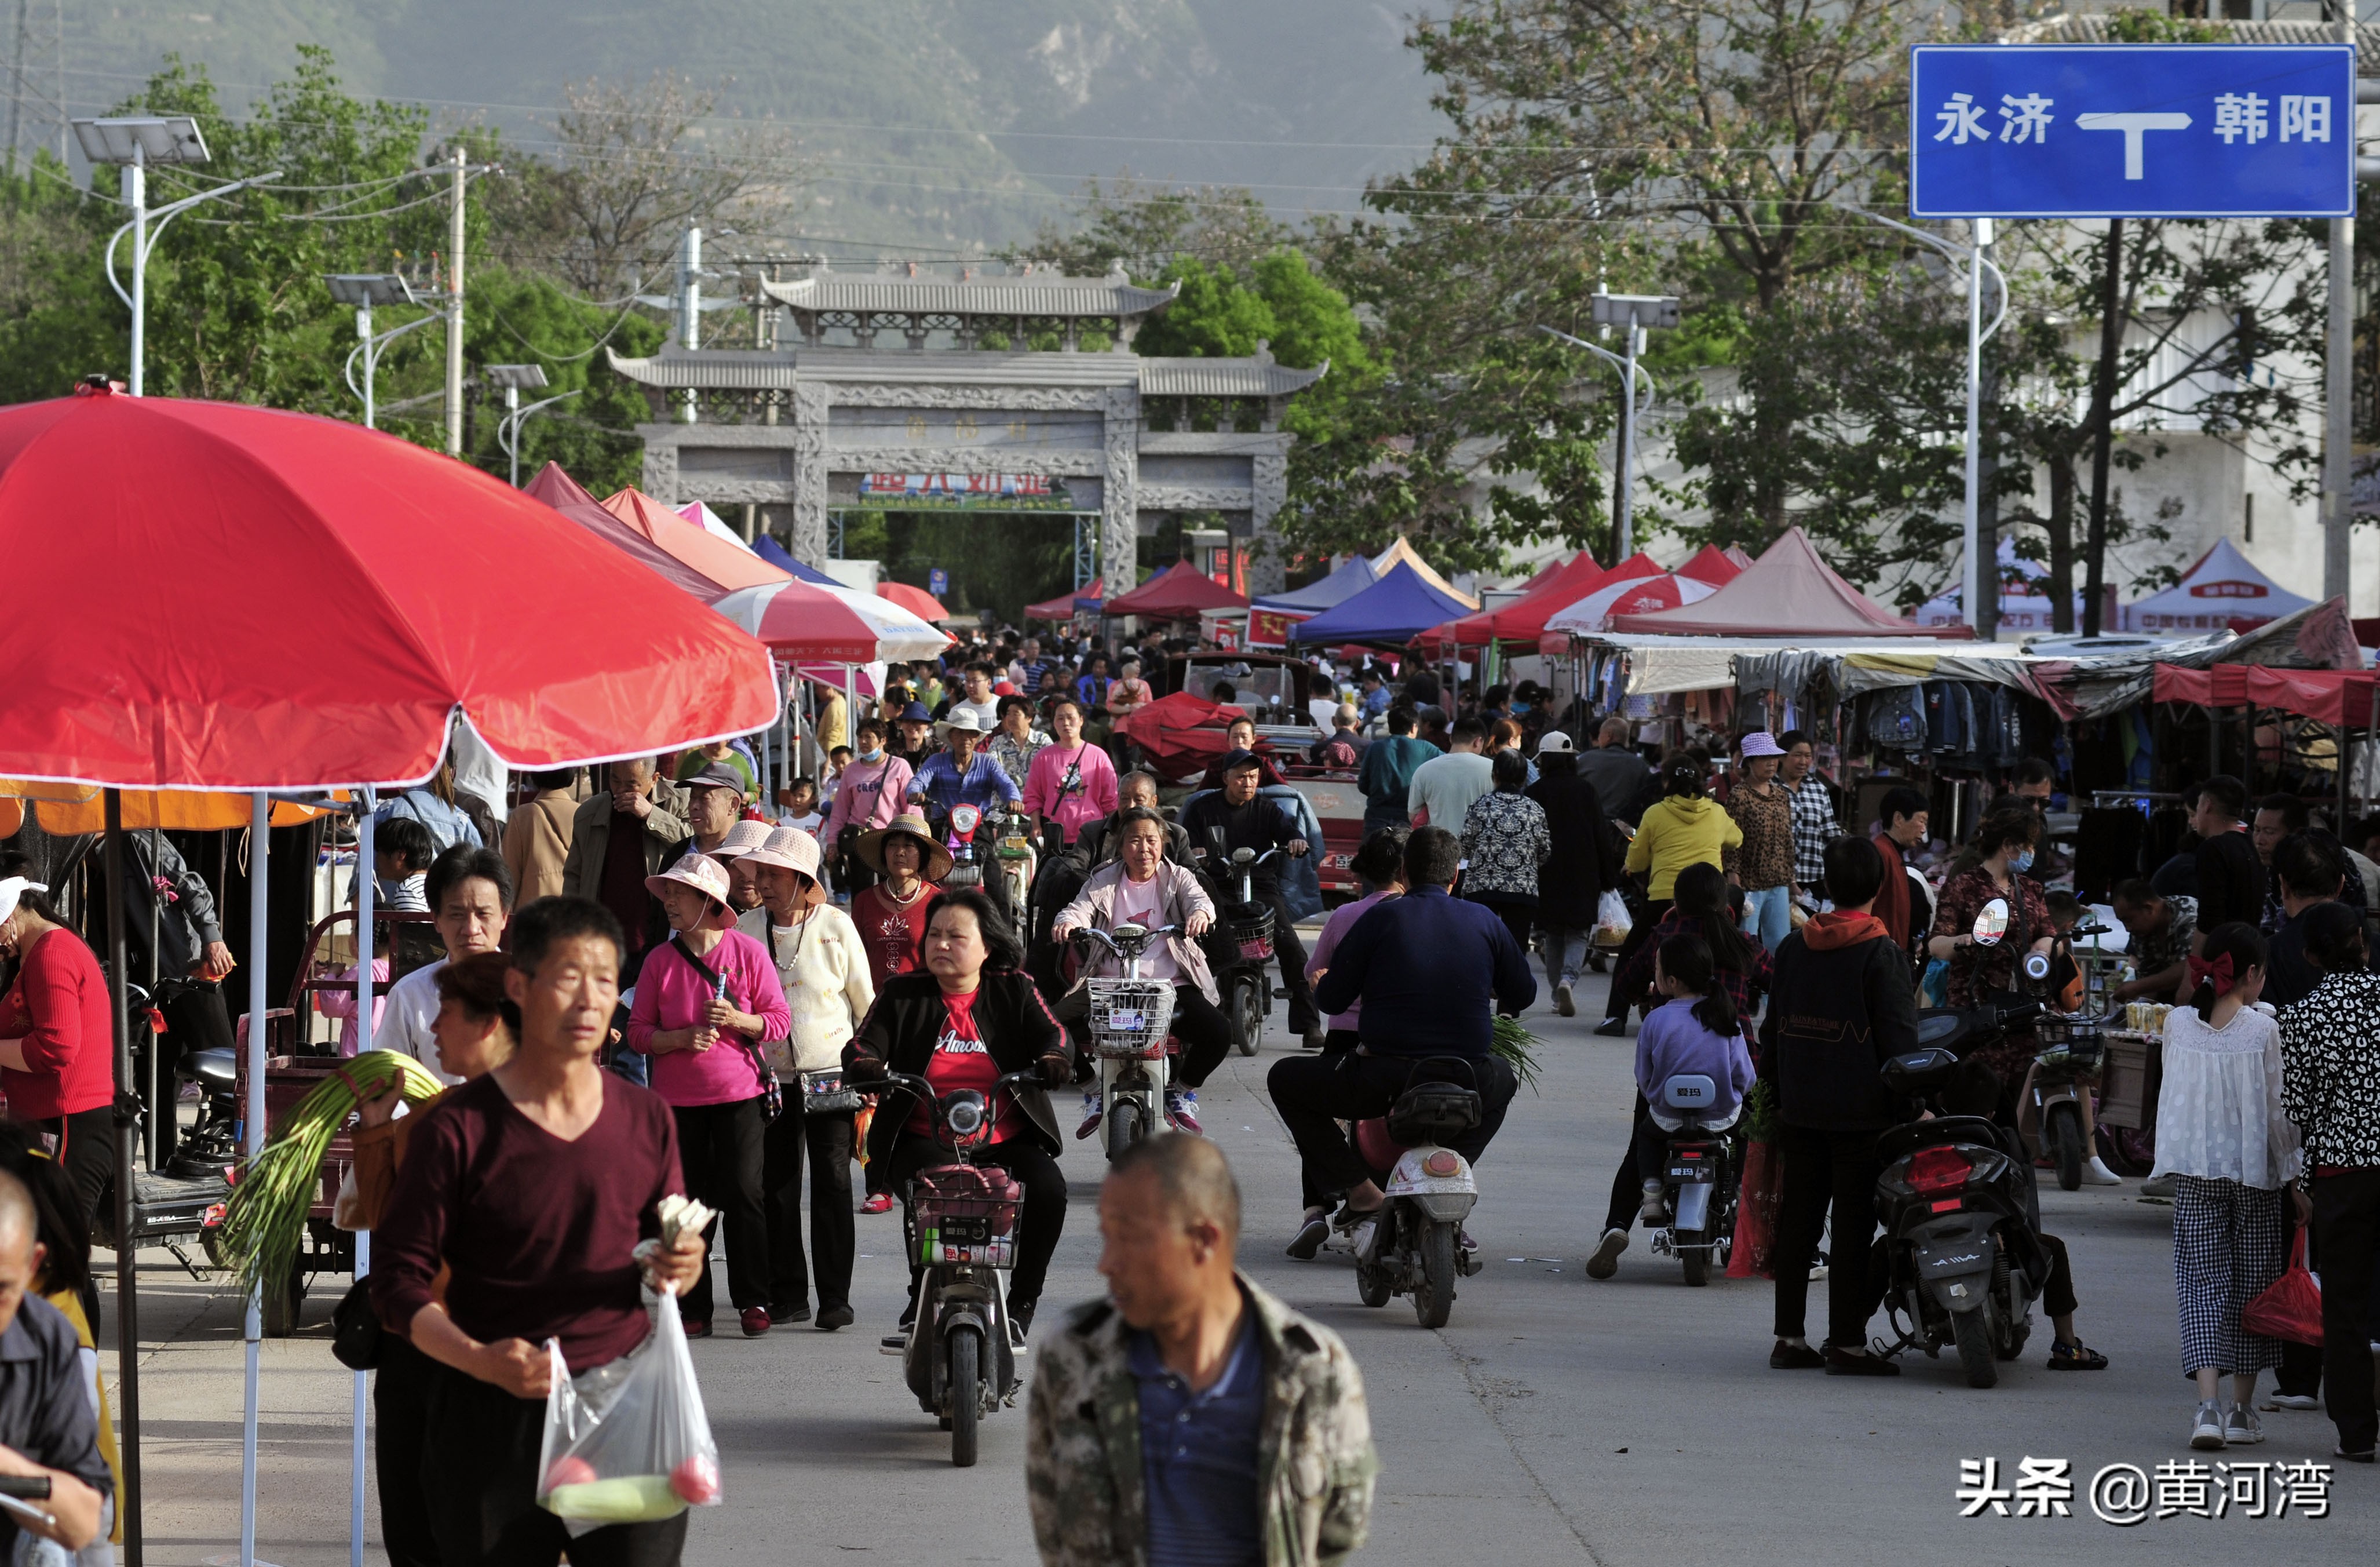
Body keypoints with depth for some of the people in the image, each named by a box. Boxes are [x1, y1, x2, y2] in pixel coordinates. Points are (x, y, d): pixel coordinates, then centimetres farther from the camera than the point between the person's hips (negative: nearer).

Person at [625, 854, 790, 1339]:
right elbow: (638, 1032, 2)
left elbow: (779, 1021, 1)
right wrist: (682, 1038, -15)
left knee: (742, 1193, -6)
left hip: (739, 1094, -2)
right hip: (678, 1098, 2)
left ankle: (753, 1301, 6)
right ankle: (694, 1307, 9)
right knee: (691, 1201, 3)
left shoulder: (747, 952, -2)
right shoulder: (660, 960, 3)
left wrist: (737, 1021, -17)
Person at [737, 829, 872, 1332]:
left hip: (831, 1071, -3)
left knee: (832, 1183, -4)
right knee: (776, 1185, 3)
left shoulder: (837, 927, -3)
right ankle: (788, 1295, 12)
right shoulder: (747, 929, 4)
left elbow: (866, 1002, 4)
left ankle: (835, 1297, 0)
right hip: (771, 1076, 3)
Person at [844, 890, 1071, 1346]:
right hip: (924, 1142, -1)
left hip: (1005, 1141, 1)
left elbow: (1050, 1032, -1)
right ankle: (921, 1303, -15)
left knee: (1048, 1188, -26)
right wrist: (866, 1064, -24)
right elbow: (864, 1043, 1)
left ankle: (1022, 1304, -9)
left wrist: (1053, 1058, -25)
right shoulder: (902, 995, 10)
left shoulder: (1014, 991, 10)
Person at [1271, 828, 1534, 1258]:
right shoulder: (1485, 922, 8)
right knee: (1503, 1077, 38)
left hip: (1382, 1080, -3)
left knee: (1285, 1080, 20)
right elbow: (1522, 996, 18)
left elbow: (1329, 1000, 3)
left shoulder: (1381, 919, 0)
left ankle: (1359, 1190, 4)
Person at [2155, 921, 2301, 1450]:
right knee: (2251, 1282, 12)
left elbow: (2174, 1098, 5)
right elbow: (2277, 1111, -6)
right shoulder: (2262, 1030, -11)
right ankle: (2242, 1408, 19)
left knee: (2202, 1279, 2)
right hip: (2254, 1170, -2)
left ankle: (2209, 1404, -16)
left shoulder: (2178, 1025, -3)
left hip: (2194, 1172, 2)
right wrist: (2293, 1178, 3)